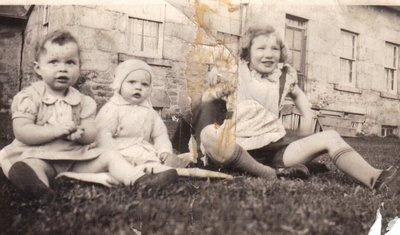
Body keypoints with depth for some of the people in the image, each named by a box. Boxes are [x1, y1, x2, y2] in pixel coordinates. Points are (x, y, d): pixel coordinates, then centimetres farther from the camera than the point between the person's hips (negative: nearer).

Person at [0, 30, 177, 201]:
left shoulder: (82, 101, 9)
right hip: (39, 156, -4)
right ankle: (39, 189, -64)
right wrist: (55, 131, -23)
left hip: (76, 157, 5)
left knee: (111, 157, -6)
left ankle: (140, 180, -17)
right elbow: (21, 132, -12)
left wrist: (80, 133, -22)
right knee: (29, 167, -36)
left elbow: (92, 134, 3)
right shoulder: (28, 97, -2)